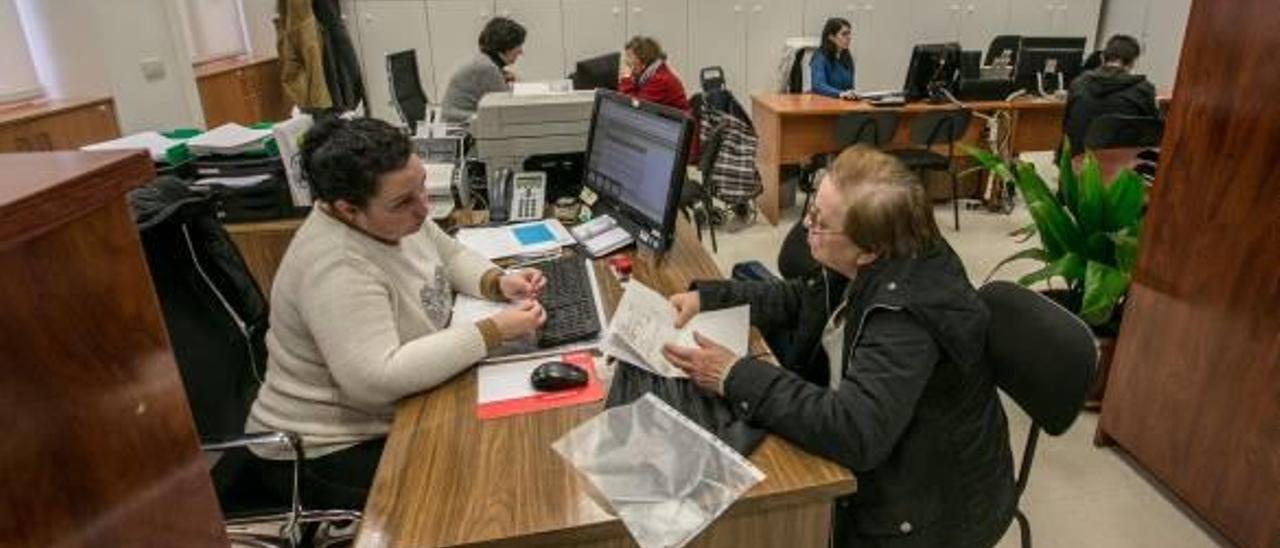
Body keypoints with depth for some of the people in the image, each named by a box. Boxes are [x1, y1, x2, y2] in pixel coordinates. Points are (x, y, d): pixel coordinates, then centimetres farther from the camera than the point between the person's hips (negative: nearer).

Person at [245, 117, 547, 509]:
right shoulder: (336, 267, -31)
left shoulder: (393, 217, -5)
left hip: (396, 417, 8)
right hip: (329, 455, -8)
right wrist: (494, 331, -34)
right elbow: (377, 380, -37)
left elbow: (451, 255, 11)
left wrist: (498, 283, -9)